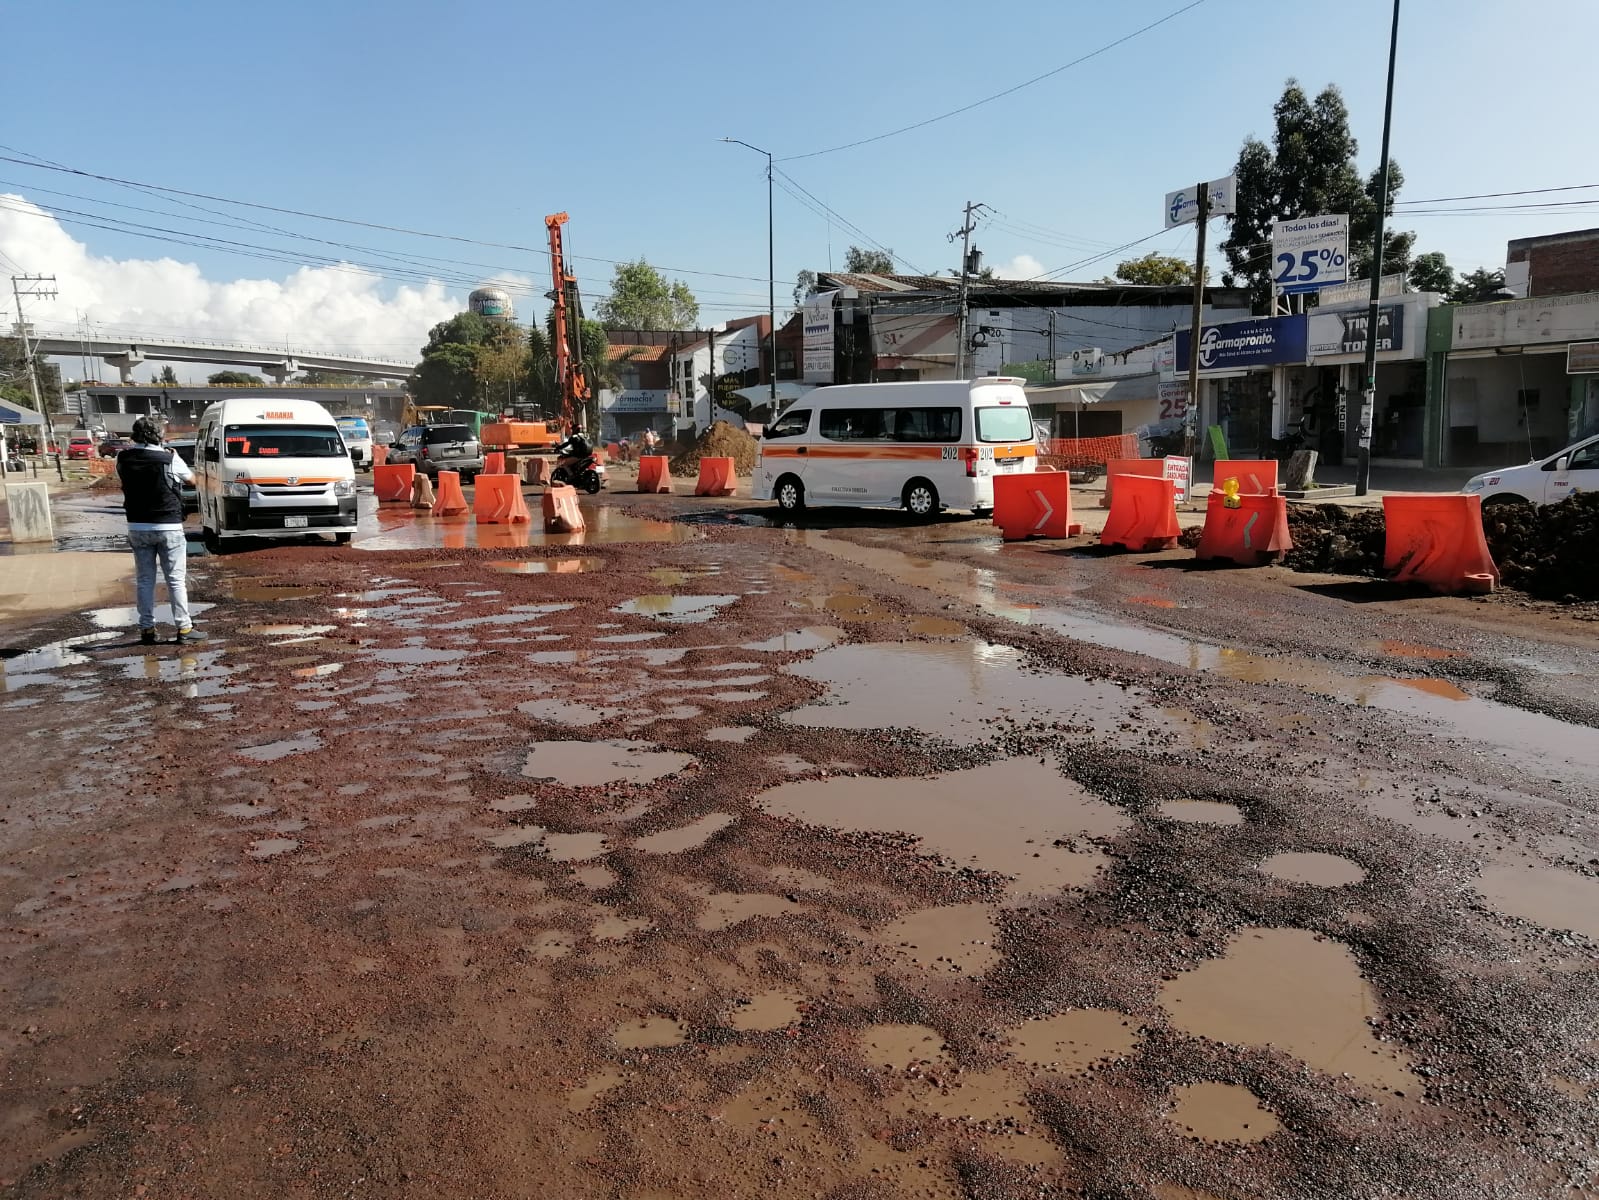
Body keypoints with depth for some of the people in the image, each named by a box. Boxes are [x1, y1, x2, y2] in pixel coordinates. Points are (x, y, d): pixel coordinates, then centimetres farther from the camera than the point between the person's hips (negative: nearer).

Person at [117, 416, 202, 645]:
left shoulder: (124, 459, -2)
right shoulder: (169, 459, -11)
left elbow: (123, 477, 15)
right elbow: (189, 477, 6)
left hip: (137, 527, 3)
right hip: (168, 527, -3)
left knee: (144, 580, 10)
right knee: (176, 579, 1)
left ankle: (147, 629, 11)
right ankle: (183, 628, 1)